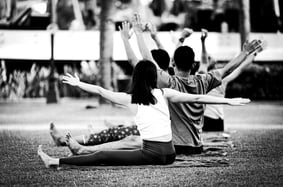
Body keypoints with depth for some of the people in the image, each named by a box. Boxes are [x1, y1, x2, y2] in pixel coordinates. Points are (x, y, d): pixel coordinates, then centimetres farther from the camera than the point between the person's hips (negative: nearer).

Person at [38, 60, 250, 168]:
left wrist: (78, 83, 21)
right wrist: (228, 101, 3)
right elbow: (197, 98, 2)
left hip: (151, 153, -4)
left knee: (102, 156, -2)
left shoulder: (130, 99, 2)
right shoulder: (165, 94, 6)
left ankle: (56, 161, -3)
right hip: (169, 154, 4)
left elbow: (101, 91, 9)